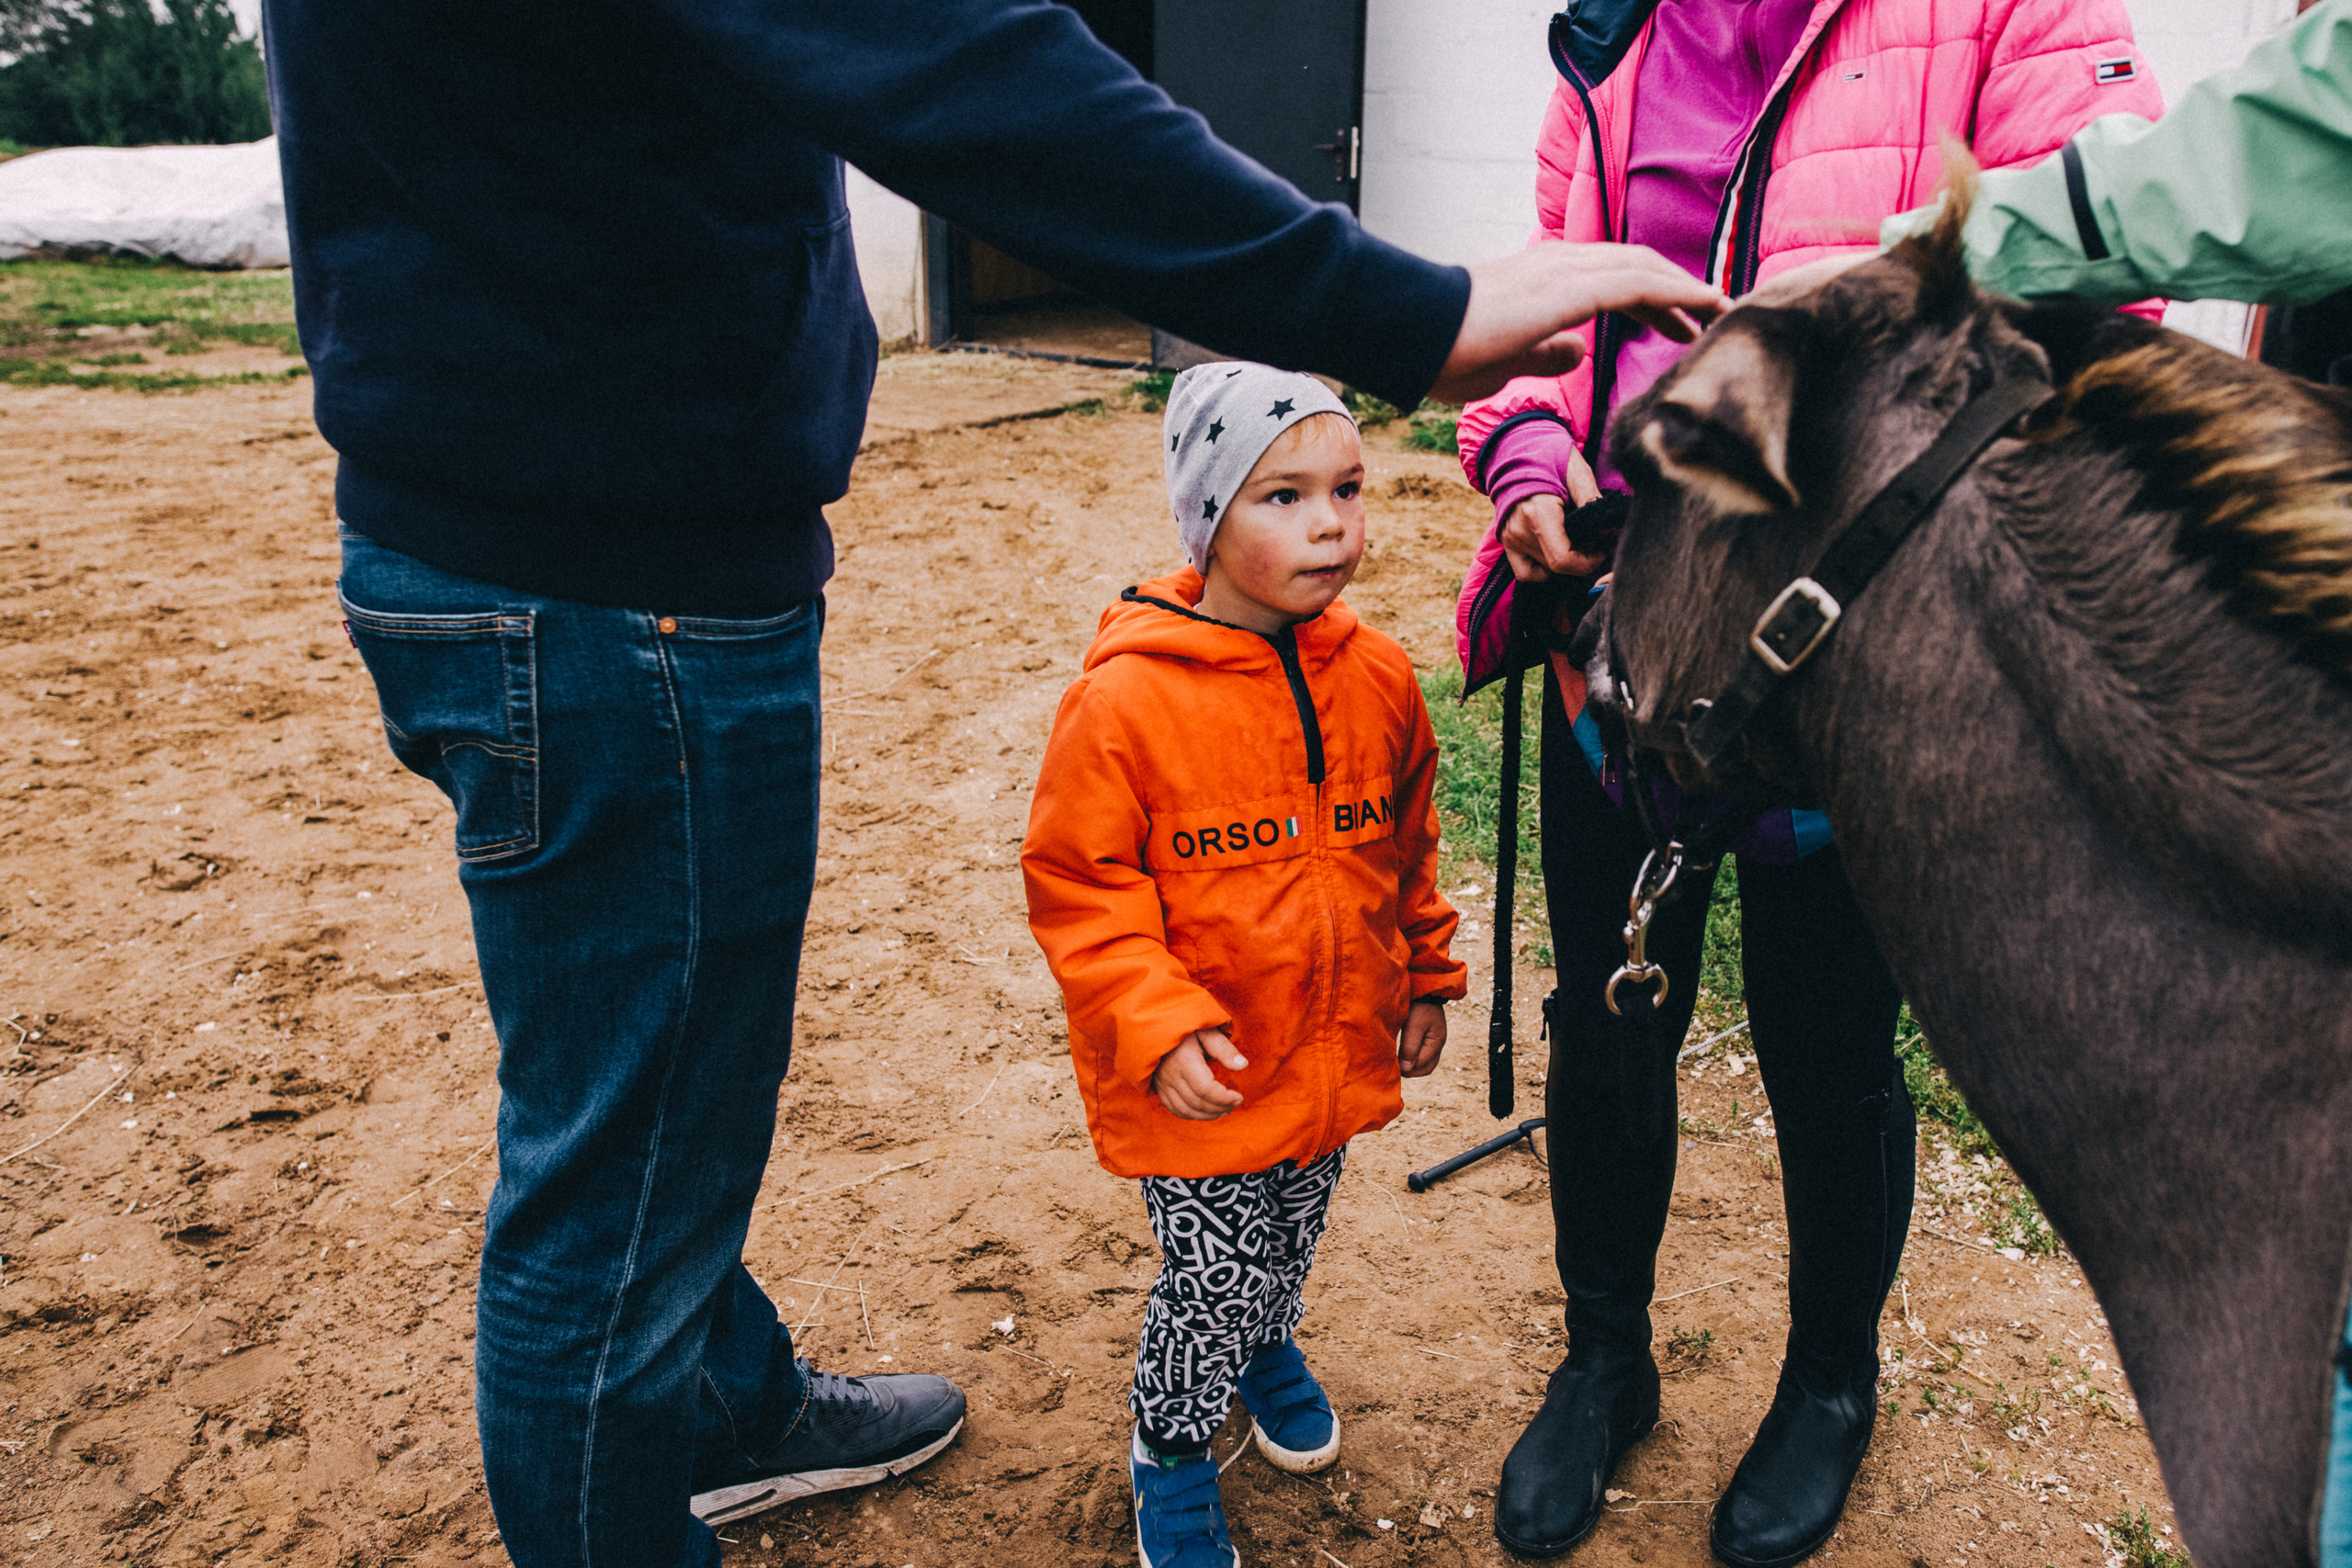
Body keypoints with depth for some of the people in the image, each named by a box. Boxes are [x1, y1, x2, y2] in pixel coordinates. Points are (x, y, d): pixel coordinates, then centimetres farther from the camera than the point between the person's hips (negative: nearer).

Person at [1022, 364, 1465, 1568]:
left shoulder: (1378, 678, -5)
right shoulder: (1126, 699, -21)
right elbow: (1074, 882, -16)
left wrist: (1424, 974, 15)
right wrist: (1159, 1024, -23)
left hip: (1337, 1049, 5)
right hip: (1199, 1073, -5)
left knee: (1291, 1237, 25)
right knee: (1213, 1270, 5)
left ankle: (1266, 1345, 58)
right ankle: (1169, 1450, 34)